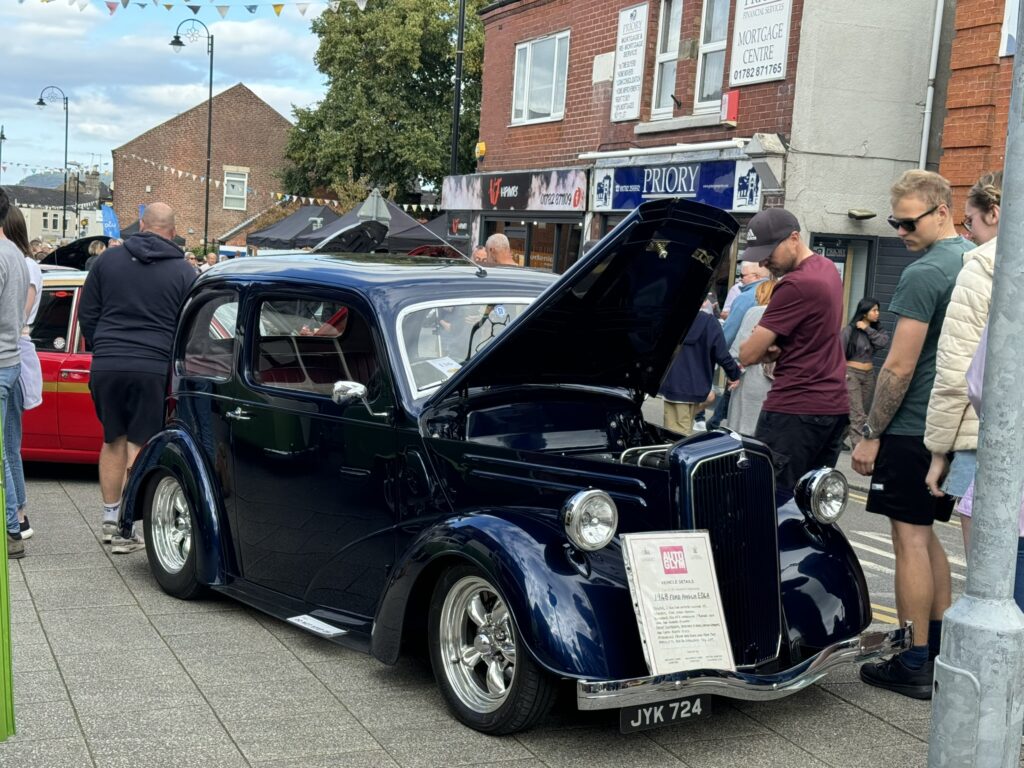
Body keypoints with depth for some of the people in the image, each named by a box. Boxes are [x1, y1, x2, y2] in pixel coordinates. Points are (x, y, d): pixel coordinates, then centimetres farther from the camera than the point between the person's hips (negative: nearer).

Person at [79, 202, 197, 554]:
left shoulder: (109, 259, 6)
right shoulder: (184, 272, 0)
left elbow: (87, 314, 12)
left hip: (106, 365, 3)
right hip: (154, 368, -2)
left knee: (113, 441, 17)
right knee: (139, 445, 2)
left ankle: (110, 517, 23)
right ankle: (126, 529, 1)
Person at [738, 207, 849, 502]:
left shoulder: (796, 285, -18)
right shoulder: (828, 269, 12)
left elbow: (747, 355, -15)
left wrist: (767, 349, 6)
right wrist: (775, 346, 1)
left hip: (794, 410, -9)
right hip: (835, 406, 10)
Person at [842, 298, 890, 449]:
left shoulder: (876, 329, 7)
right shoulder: (850, 330, -10)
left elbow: (884, 342, -12)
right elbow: (840, 354, -9)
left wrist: (867, 329, -13)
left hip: (869, 375, 7)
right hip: (852, 374, -7)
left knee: (864, 413, 13)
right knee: (857, 414, -12)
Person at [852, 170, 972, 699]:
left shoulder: (924, 274, -17)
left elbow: (900, 367, -19)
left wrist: (871, 433, -11)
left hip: (914, 427, -9)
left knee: (910, 540, -2)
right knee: (927, 536, 18)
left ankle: (913, 666, 4)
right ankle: (940, 646, 26)